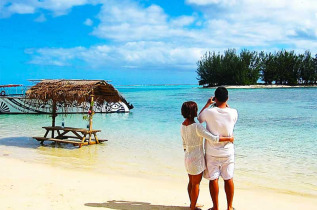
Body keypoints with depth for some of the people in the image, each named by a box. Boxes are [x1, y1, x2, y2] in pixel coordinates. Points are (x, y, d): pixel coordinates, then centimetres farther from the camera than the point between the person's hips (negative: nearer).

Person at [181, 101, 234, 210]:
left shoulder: (183, 125, 1)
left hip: (188, 156, 8)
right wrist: (229, 139, -14)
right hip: (197, 158, -8)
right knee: (196, 184, 7)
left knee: (191, 182, 22)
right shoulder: (197, 127, -24)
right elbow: (213, 139, -26)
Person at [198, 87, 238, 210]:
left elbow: (199, 119, 8)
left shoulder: (209, 112, -16)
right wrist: (226, 105, 23)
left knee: (213, 179, 8)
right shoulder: (233, 112, -11)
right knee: (229, 179, 12)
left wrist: (208, 103, 17)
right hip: (228, 152, 2)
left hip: (212, 152, -2)